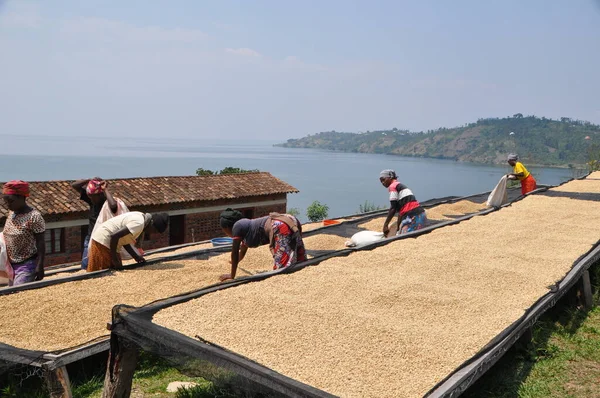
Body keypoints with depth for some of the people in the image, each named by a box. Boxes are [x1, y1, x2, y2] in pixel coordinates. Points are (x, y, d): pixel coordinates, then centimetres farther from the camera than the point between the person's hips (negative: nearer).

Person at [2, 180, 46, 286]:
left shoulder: (34, 216, -17)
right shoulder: (11, 213, 6)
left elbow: (40, 242, -16)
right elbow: (9, 237, 17)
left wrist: (40, 266, -19)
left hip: (27, 265, -8)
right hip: (12, 264, 8)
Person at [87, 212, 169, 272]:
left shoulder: (140, 217, 7)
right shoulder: (139, 223, -23)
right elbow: (114, 236, -29)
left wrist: (136, 257, 6)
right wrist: (114, 259, -18)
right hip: (102, 241, -10)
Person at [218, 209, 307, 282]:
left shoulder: (237, 226, 6)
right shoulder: (245, 224, 32)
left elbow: (235, 252, 9)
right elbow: (244, 247, 50)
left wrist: (232, 275, 18)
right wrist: (236, 261, 68)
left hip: (281, 228, -10)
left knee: (282, 267, -20)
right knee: (299, 262, 12)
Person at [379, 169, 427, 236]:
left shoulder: (392, 186, 0)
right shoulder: (401, 186, 25)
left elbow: (393, 208, -7)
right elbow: (401, 209, 23)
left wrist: (385, 225, -3)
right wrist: (398, 227, 22)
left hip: (412, 216, -9)